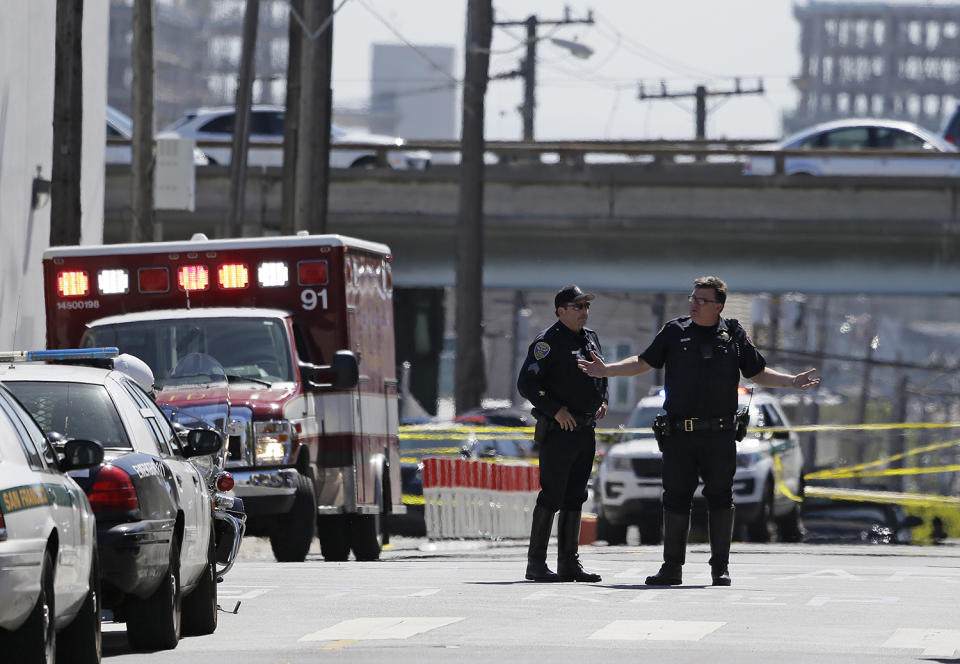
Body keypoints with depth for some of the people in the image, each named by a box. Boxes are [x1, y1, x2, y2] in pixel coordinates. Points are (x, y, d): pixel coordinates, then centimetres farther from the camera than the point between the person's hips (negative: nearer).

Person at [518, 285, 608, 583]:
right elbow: (526, 383, -15)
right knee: (551, 497, -8)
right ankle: (536, 563, -3)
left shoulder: (590, 338, 14)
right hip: (558, 432, -8)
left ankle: (569, 563, 14)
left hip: (586, 432, 8)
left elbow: (602, 374, 31)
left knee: (574, 498, 10)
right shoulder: (548, 341, -10)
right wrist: (556, 410, -18)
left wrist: (602, 401, 13)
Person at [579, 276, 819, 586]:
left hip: (719, 435, -1)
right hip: (678, 434, 1)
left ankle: (720, 568, 7)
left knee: (720, 499, 0)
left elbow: (758, 374, 12)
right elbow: (642, 363, 13)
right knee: (676, 499, 3)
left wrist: (793, 382, -1)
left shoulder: (733, 335, 6)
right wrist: (606, 370, 1)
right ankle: (672, 568, 11)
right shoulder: (675, 331, 8)